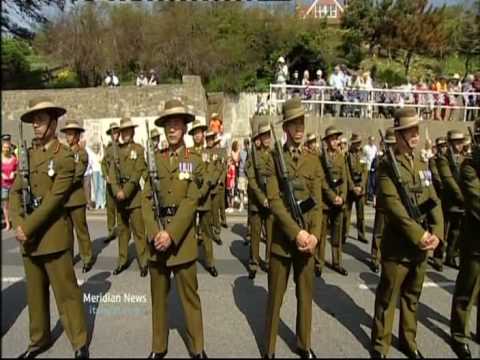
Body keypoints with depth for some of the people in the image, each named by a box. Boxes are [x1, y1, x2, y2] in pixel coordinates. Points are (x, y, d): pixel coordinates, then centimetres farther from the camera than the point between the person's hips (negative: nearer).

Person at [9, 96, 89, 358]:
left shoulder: (65, 156, -8)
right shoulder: (28, 155, 12)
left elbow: (54, 198, -15)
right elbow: (15, 193, 8)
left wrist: (28, 228, -16)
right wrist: (18, 225, -7)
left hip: (54, 234, -6)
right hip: (28, 234, 6)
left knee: (65, 291, 0)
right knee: (35, 292, 17)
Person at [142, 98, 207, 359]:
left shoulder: (194, 161, -1)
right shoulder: (155, 159, 7)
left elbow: (191, 202, -9)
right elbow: (146, 199, 1)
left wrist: (171, 234, -17)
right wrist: (155, 233, -12)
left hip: (182, 236, -3)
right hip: (157, 234, 3)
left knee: (189, 295, 6)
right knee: (158, 295, 14)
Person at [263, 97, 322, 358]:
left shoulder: (314, 161, 8)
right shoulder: (273, 160, -3)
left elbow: (317, 202, 4)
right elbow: (274, 201, -11)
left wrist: (314, 234, -10)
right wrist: (296, 232, -19)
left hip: (307, 237, 3)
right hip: (282, 237, -3)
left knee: (305, 294, 14)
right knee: (275, 296, 8)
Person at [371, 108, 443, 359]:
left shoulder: (422, 166, 10)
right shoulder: (387, 166, -11)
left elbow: (434, 202, 7)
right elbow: (394, 206, -20)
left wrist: (436, 233, -7)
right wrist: (419, 235, -22)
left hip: (421, 245, 6)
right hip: (397, 246, -6)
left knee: (412, 296, 19)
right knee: (387, 298, 7)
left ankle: (408, 340, 36)